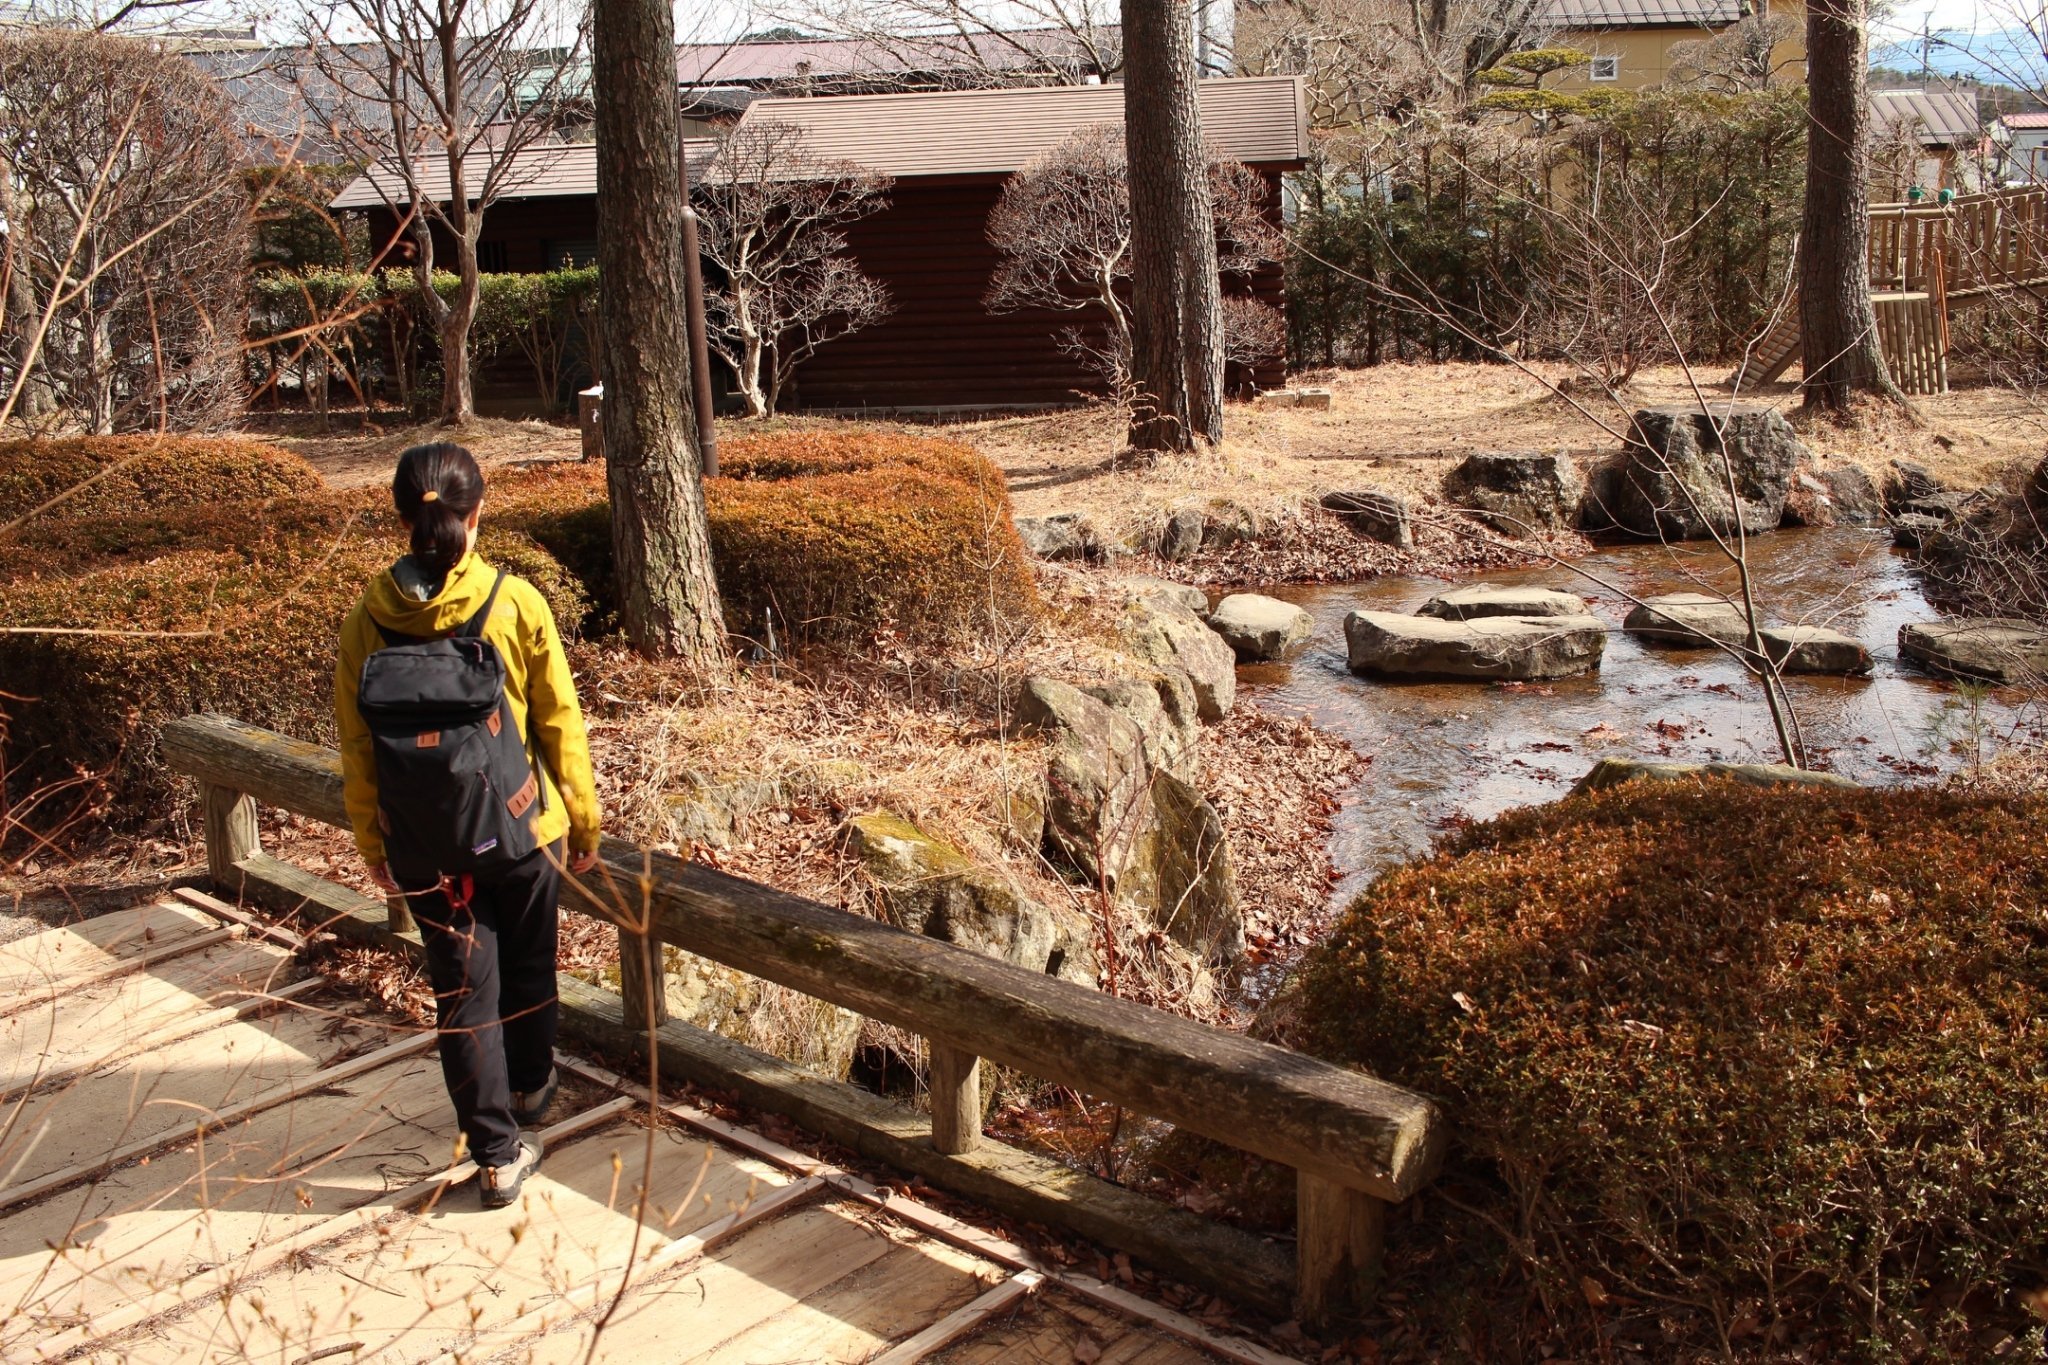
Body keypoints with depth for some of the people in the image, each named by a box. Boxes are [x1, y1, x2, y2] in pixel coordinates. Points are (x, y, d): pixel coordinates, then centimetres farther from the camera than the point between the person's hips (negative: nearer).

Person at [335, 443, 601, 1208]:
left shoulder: (368, 620, -8)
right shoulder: (515, 602, -14)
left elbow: (357, 747, -1)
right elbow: (559, 722, -7)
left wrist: (372, 846, 11)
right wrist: (583, 820, 5)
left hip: (425, 846, 1)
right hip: (522, 829, 0)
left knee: (462, 991, 10)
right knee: (528, 970, 22)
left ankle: (498, 1153, 15)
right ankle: (530, 1094, 44)